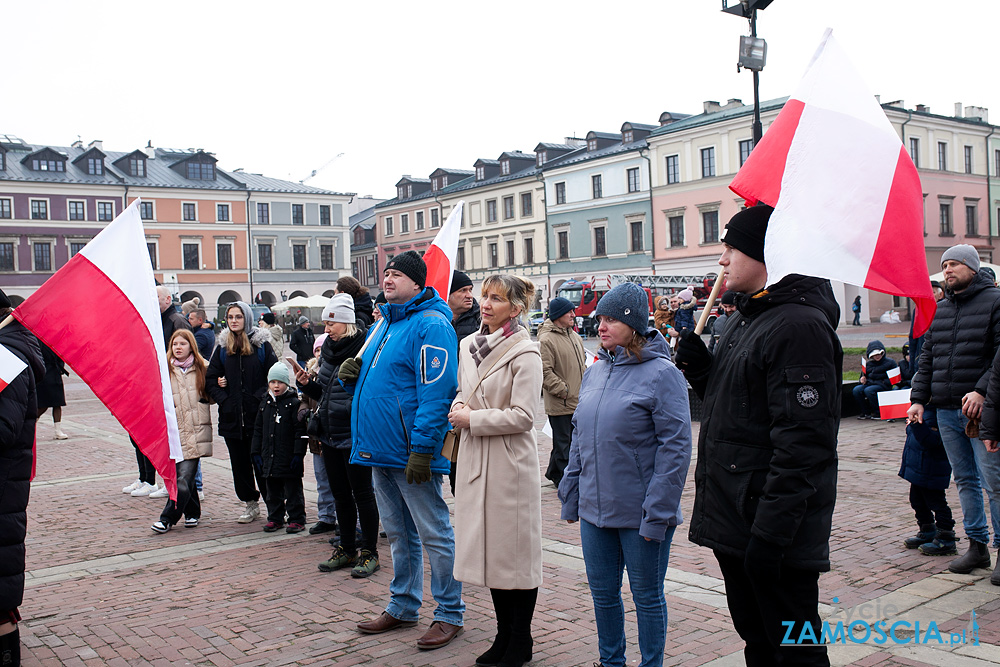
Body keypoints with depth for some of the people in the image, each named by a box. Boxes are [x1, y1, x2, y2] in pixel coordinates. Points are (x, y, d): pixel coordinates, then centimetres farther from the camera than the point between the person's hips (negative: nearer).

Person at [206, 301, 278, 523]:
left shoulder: (262, 345, -2)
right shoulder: (223, 347, 10)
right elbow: (211, 379, 11)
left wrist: (260, 398, -14)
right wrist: (223, 399, -3)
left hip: (257, 415, -4)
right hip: (231, 416, 4)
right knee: (239, 462, 9)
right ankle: (251, 504, 21)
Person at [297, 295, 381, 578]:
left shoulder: (363, 350, -14)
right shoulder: (328, 351, 12)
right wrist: (307, 384, 4)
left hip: (355, 436, -8)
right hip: (330, 435, 8)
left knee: (362, 493, 2)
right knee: (341, 495, 16)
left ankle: (370, 552, 14)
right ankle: (346, 549, 28)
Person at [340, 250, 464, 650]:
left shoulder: (430, 324, -13)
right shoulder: (383, 325, 16)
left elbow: (437, 392, -21)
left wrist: (421, 450, -25)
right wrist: (352, 377, 2)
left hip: (411, 451, -9)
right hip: (381, 451, 9)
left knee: (433, 534, 1)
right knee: (398, 533, 19)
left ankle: (450, 614, 14)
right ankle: (403, 606, 32)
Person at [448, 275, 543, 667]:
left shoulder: (524, 353, -12)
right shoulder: (468, 345, 10)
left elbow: (521, 416, -17)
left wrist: (472, 419, -13)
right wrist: (458, 407, 0)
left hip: (510, 461, -7)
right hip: (475, 458, 7)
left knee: (515, 549, 2)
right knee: (487, 546, 13)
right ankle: (504, 635, 27)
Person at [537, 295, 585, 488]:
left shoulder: (574, 336, 14)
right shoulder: (546, 340, -14)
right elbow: (545, 372, -19)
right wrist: (565, 391, -19)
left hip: (577, 402, 8)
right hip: (560, 405, -8)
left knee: (568, 441, 17)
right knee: (563, 443, 1)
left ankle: (554, 472, 31)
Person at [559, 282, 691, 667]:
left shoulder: (662, 374, -12)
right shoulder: (595, 372, 8)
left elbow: (676, 447, -15)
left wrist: (657, 512, -17)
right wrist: (570, 497, 11)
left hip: (639, 514, -6)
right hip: (594, 509, 6)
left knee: (647, 596, 11)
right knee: (603, 593, 17)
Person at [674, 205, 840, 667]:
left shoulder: (799, 325, -18)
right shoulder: (744, 319, 13)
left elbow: (802, 442, -24)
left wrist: (770, 533, -25)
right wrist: (698, 367, 2)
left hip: (774, 527, -9)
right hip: (734, 520, 9)